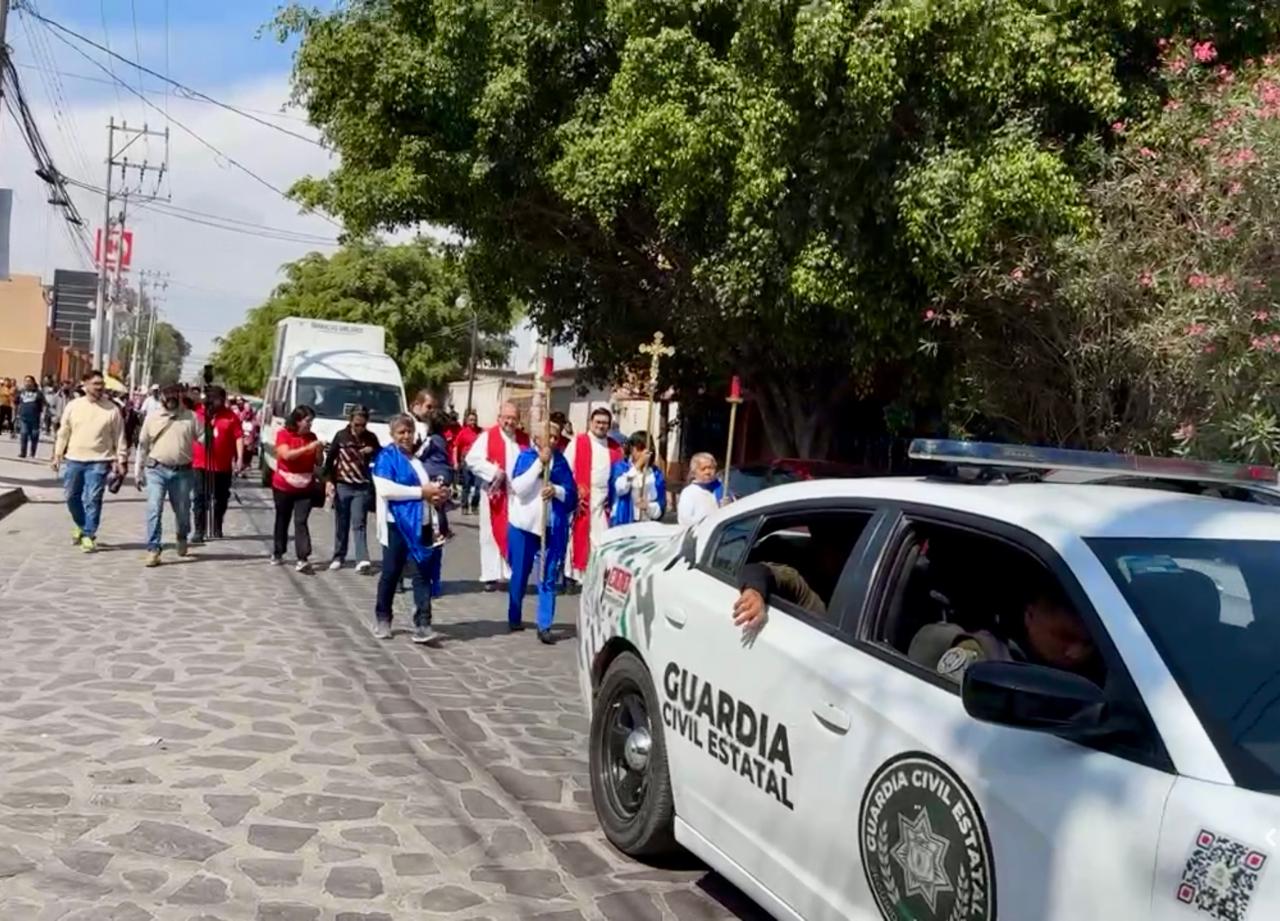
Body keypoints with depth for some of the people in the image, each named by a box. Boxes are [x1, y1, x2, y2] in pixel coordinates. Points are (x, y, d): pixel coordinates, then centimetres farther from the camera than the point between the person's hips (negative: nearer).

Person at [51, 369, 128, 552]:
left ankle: (89, 535, 2)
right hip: (74, 460, 3)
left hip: (99, 462, -3)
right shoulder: (73, 406, 3)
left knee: (93, 500, -5)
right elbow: (63, 432, 9)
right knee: (72, 497, 12)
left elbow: (119, 437, 0)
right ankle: (81, 525, 35)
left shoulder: (112, 409, -3)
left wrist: (120, 460, -3)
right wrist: (58, 455, 9)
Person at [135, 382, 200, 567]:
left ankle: (182, 538, 41)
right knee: (154, 509, -11)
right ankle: (153, 549, -7)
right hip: (156, 470, 0)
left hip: (182, 472, 1)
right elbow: (143, 445, 10)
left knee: (182, 510, 13)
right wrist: (138, 470, 9)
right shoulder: (152, 416, 4)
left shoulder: (190, 417, 2)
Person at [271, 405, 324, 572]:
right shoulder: (283, 434, -7)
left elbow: (318, 462, 9)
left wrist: (319, 450, -11)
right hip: (283, 486, -2)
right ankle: (277, 554, 30)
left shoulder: (311, 436, 4)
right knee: (282, 520, 13)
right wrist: (308, 448, -28)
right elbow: (286, 454, -23)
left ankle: (303, 559, -17)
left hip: (305, 488, 2)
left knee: (301, 521, -9)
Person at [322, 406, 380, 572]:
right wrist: (328, 481, -5)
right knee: (341, 524, 9)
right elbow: (330, 459, 3)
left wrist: (374, 451, -11)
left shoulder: (371, 438, 1)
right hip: (342, 486, 1)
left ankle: (362, 559, -16)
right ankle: (338, 557, 21)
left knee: (359, 524, -9)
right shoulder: (341, 436, -1)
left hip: (362, 487, -1)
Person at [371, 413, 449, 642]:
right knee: (391, 573, 8)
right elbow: (386, 489, -18)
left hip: (420, 524, 5)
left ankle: (422, 625, -4)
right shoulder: (387, 456, -4)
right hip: (397, 524, -5)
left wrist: (437, 494, 4)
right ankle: (382, 619, 25)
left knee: (422, 574, -2)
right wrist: (421, 492, -16)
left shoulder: (419, 457, 15)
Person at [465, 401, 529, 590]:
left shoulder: (525, 440, 9)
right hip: (495, 495, -2)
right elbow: (472, 459, -12)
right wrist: (494, 472, -20)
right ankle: (491, 576, 10)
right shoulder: (488, 437, -2)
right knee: (492, 535, 5)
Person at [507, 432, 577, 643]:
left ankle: (544, 626, 0)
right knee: (520, 574, 11)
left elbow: (572, 494, 3)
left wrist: (557, 490, -18)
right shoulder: (525, 457, -2)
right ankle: (514, 618, 28)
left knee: (549, 577, -2)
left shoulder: (561, 460, 4)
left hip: (553, 528, 1)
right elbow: (518, 488, -16)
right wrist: (540, 462, -17)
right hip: (524, 525, -1)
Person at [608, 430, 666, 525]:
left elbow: (661, 506, 4)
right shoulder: (620, 467, 2)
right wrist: (637, 465, -20)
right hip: (622, 524, -2)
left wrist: (648, 506, -17)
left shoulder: (656, 474, 6)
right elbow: (620, 488, -20)